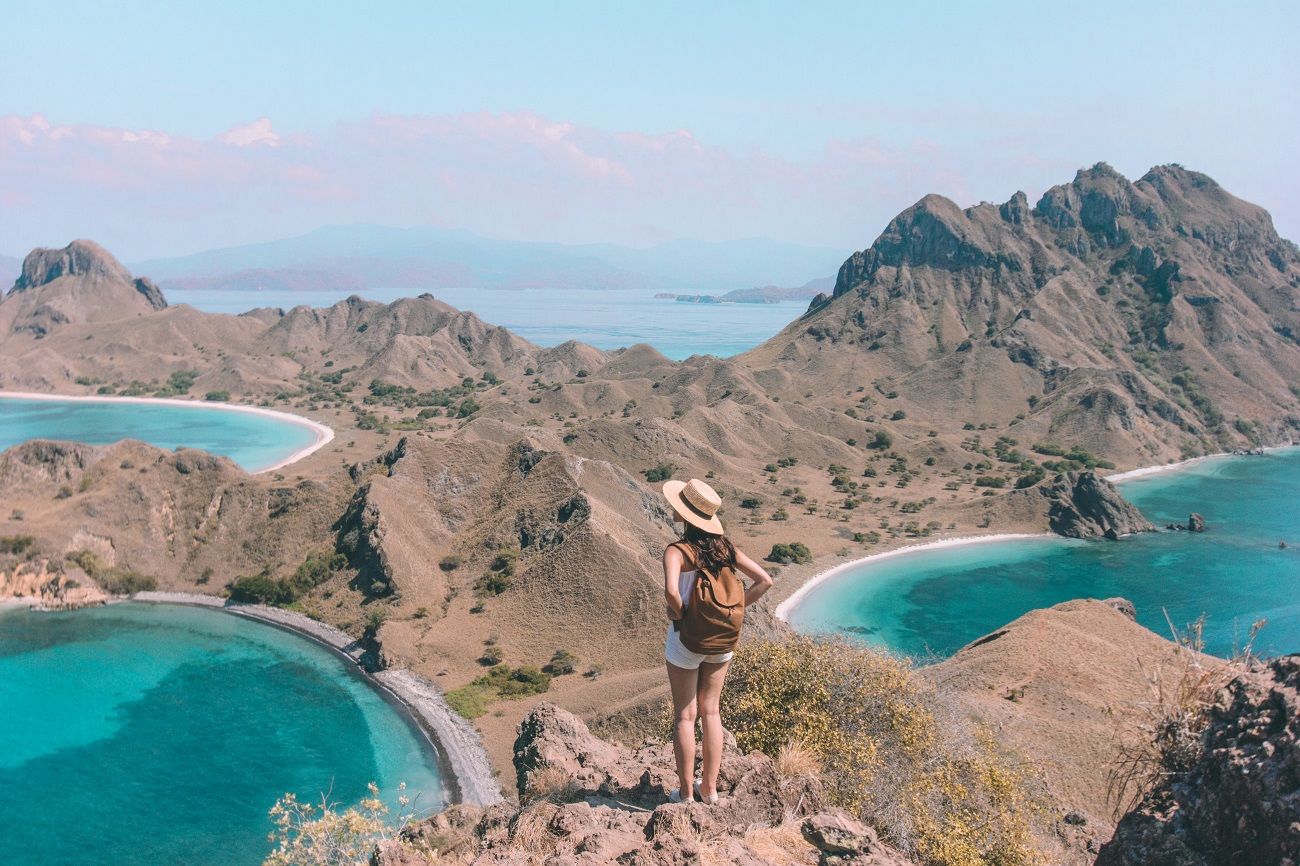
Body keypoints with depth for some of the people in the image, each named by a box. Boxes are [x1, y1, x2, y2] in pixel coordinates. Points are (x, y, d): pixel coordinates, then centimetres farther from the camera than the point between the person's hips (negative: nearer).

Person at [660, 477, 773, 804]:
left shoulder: (678, 551, -19)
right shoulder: (724, 547, -2)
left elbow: (671, 591, -37)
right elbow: (764, 581, -3)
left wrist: (680, 615, -17)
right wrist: (734, 610, 1)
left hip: (686, 641, -5)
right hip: (723, 642, 5)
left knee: (684, 715, 9)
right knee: (711, 712, 16)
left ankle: (685, 793, 17)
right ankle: (709, 787, 25)